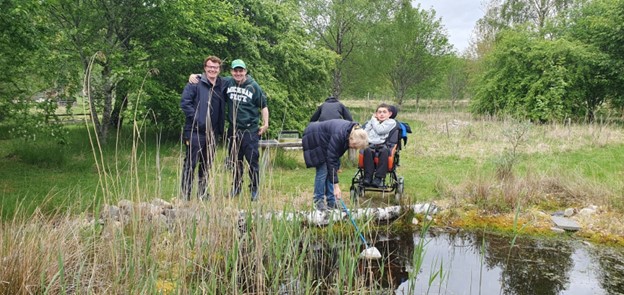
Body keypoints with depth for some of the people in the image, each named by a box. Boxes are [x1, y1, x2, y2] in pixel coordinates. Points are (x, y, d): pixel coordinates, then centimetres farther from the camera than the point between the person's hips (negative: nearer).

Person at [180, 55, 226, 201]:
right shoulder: (195, 83, -4)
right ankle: (185, 193, 4)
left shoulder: (222, 85, 10)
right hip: (195, 131, -5)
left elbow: (222, 109, 18)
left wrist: (220, 129, 8)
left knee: (207, 164, 13)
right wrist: (197, 120, -16)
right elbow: (184, 103, -11)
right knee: (190, 163, -3)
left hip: (213, 133, 5)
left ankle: (202, 192, 25)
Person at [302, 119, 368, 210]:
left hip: (325, 141, 8)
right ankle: (318, 201, -5)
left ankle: (331, 202, 4)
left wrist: (336, 167, -4)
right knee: (323, 170, -13)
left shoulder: (354, 132, -15)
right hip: (314, 138, -8)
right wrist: (336, 185, -34)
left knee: (330, 169, 1)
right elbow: (331, 160, -35)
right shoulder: (338, 135, -39)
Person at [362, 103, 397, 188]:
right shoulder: (371, 122, 27)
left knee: (384, 151, -37)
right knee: (367, 150, -33)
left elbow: (379, 130, -2)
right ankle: (368, 177, -36)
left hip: (383, 145, -2)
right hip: (371, 144, 2)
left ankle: (378, 178, -40)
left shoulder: (391, 122, 12)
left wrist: (374, 120, 12)